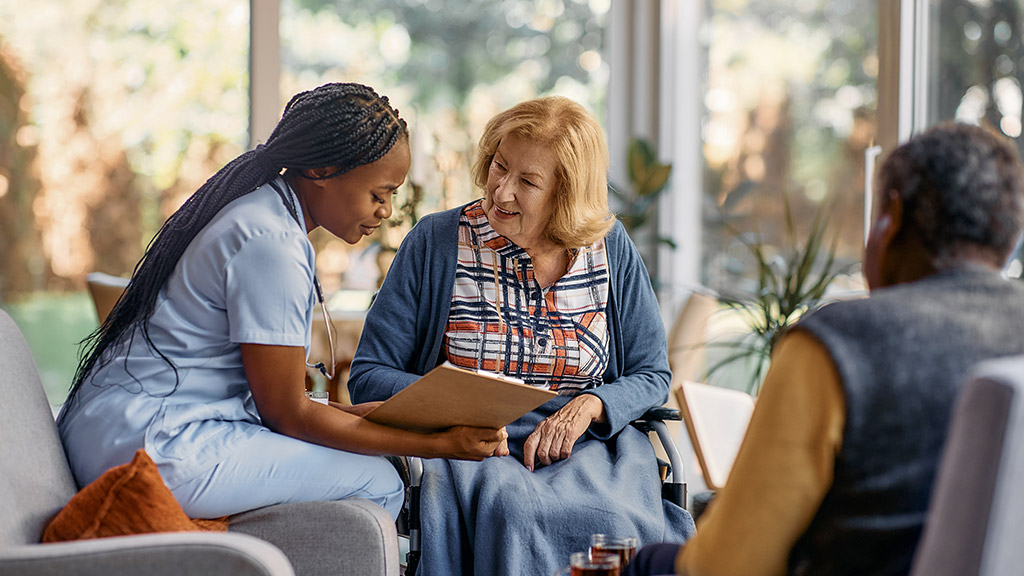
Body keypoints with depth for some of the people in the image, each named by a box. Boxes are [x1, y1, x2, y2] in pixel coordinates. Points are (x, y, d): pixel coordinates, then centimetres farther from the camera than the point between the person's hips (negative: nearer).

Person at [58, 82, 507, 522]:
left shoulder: (260, 212, 14)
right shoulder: (271, 242, -17)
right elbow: (288, 416, -13)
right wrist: (440, 444, -12)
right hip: (150, 448, -10)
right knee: (377, 484, -10)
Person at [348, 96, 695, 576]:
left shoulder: (610, 249, 7)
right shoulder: (435, 243, 1)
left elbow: (651, 375, 11)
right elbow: (368, 376, 2)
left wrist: (589, 406, -11)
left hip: (586, 445, 2)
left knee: (612, 519, -33)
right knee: (513, 511, -37)